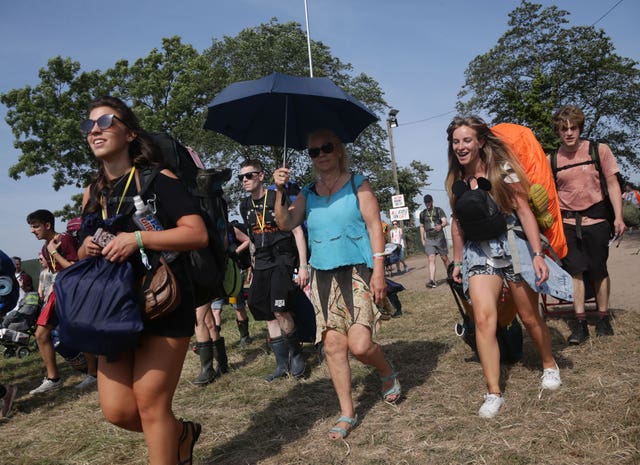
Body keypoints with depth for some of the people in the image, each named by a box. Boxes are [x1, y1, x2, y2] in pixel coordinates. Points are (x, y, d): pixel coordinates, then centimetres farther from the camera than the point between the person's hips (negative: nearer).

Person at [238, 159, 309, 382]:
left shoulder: (278, 198, -8)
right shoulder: (245, 206, 11)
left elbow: (297, 231, -9)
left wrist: (303, 266, -14)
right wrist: (255, 264, 17)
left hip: (283, 258, -6)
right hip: (261, 263, 7)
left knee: (279, 310, -20)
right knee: (268, 315, 5)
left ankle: (296, 353, 3)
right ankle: (282, 365, 14)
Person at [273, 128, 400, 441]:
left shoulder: (357, 184, 3)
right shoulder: (308, 193, 13)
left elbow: (374, 225, -3)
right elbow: (286, 224, 0)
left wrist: (378, 269, -11)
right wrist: (280, 192, -13)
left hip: (357, 272, -4)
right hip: (323, 276, 4)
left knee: (359, 344, -14)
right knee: (333, 345, 3)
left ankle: (388, 374, 20)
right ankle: (347, 414, 17)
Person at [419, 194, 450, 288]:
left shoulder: (438, 210, 1)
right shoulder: (423, 213, 11)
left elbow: (445, 221, -11)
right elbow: (422, 227, 20)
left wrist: (441, 226, -34)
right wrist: (422, 239, 14)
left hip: (440, 238, -2)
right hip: (429, 240, 2)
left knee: (444, 258, 6)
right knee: (431, 259, -11)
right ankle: (432, 281, -20)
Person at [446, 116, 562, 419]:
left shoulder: (502, 169, -7)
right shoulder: (455, 181, 6)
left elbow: (524, 211, -11)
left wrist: (537, 254, -18)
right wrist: (458, 261, 16)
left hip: (512, 246, -3)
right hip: (478, 253, 3)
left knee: (529, 317, 9)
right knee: (483, 319, -14)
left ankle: (549, 365, 38)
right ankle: (493, 394, -8)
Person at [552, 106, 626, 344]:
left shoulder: (599, 150, 0)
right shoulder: (552, 160, 4)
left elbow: (612, 184, 0)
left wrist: (618, 217, -8)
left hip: (596, 219, -1)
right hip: (567, 222, 1)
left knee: (598, 270, 5)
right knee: (575, 269, -4)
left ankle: (603, 318, 20)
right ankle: (580, 323, 0)